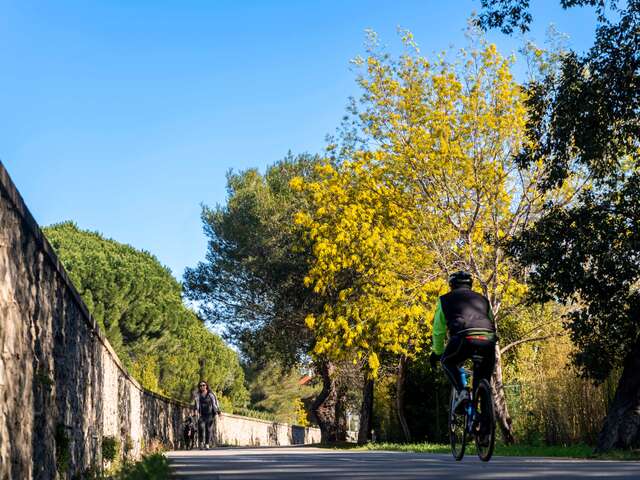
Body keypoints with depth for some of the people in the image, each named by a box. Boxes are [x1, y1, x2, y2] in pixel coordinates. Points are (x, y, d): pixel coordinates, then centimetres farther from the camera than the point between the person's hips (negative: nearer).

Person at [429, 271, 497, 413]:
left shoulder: (445, 300, 26)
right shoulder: (483, 299, 35)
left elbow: (438, 330, 27)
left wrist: (437, 352, 41)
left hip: (464, 338, -3)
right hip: (487, 339, 3)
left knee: (447, 362, 25)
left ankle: (461, 392, 2)